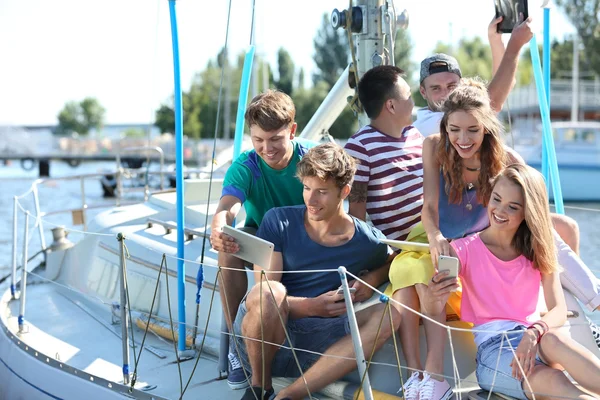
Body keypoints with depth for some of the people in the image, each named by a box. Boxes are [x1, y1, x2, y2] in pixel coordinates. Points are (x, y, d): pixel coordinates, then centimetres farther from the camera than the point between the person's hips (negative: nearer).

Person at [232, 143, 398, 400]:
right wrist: (312, 307, -24)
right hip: (260, 340, -2)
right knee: (268, 291, -35)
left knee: (386, 316, -20)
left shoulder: (368, 243, 1)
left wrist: (371, 280, 0)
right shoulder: (278, 222, -4)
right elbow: (264, 296, -8)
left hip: (311, 347, 2)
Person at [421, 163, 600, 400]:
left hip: (533, 342, 2)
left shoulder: (539, 251, 10)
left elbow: (559, 310, -2)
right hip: (492, 348, -2)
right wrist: (433, 296, -32)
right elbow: (433, 311, -6)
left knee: (553, 339, -37)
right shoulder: (464, 249, 3)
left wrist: (534, 333, -26)